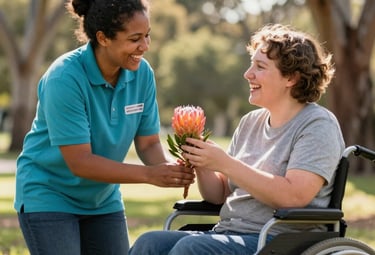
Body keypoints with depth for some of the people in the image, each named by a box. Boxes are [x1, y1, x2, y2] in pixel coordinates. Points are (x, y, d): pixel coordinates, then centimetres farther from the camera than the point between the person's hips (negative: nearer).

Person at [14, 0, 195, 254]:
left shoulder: (142, 73, -9)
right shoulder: (64, 77, -26)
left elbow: (149, 144, -4)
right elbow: (79, 162, -27)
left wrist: (170, 166, -28)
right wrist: (149, 174, -35)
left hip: (104, 199, 6)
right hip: (49, 196, -6)